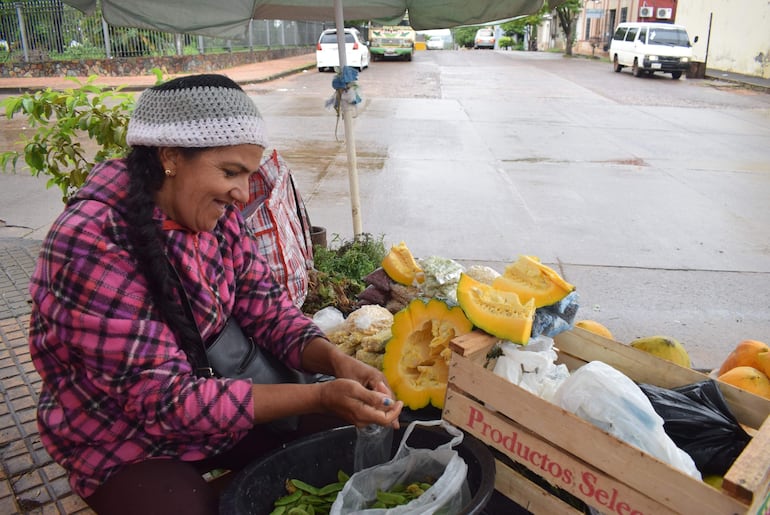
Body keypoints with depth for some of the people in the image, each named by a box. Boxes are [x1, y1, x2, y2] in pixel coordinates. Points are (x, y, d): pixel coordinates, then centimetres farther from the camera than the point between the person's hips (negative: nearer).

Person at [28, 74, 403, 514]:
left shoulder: (216, 215, -8)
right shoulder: (91, 245, -29)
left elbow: (269, 309, -3)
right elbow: (165, 399, -29)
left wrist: (336, 360, -23)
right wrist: (321, 396, -33)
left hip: (213, 393, 6)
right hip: (124, 444, -6)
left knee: (350, 432, 3)